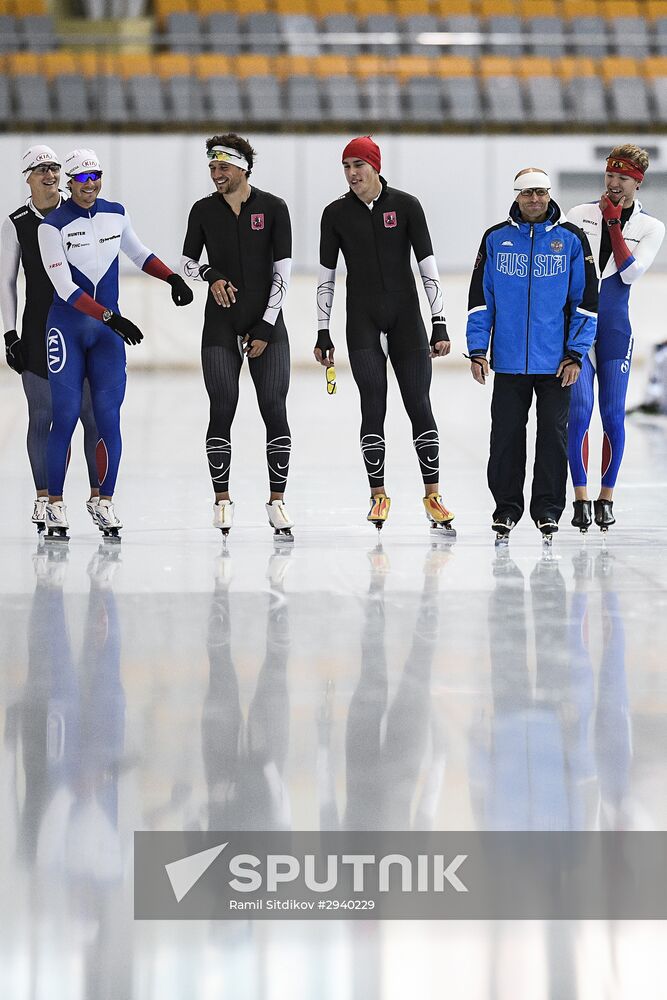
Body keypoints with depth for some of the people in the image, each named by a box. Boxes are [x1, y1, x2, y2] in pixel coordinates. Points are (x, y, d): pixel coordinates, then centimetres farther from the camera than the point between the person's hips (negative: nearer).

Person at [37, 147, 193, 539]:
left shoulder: (116, 213, 5)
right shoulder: (53, 225, -10)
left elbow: (138, 252, 24)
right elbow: (65, 287, -15)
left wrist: (174, 278, 11)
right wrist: (111, 318, -20)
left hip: (108, 330, 4)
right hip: (68, 327, -4)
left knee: (108, 416, -2)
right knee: (66, 415, -6)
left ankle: (105, 502, 8)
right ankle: (55, 505, 4)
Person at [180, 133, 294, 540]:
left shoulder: (273, 208, -1)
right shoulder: (204, 211, 5)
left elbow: (283, 270, -2)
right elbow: (187, 263, 13)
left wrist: (266, 327, -7)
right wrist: (210, 275, -11)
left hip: (266, 323, -1)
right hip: (221, 323, 1)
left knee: (274, 407, -6)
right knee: (223, 408, -4)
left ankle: (277, 500, 0)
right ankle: (222, 499, 5)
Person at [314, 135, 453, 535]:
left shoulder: (406, 205, -2)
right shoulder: (336, 214, 3)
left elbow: (428, 266, -2)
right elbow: (326, 276, 7)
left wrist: (440, 324, -7)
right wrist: (323, 333, 4)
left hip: (407, 319, -1)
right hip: (363, 322, 1)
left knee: (419, 405, -2)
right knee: (373, 407, -3)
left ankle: (433, 495, 4)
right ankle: (379, 495, 6)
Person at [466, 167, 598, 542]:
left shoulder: (572, 239, 1)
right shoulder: (496, 239, 5)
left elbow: (586, 300, 2)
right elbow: (480, 298, 7)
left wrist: (575, 354, -4)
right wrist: (478, 349, 0)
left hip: (556, 361, -1)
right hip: (509, 361, 1)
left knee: (553, 434, 2)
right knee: (506, 435, 3)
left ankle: (548, 508, 12)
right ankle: (506, 507, 13)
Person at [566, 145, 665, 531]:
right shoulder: (581, 214, 7)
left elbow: (631, 272, -9)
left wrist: (614, 224, -11)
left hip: (614, 328, 0)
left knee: (613, 415, 0)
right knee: (579, 412, -8)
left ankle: (606, 498, 12)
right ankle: (581, 498, -3)